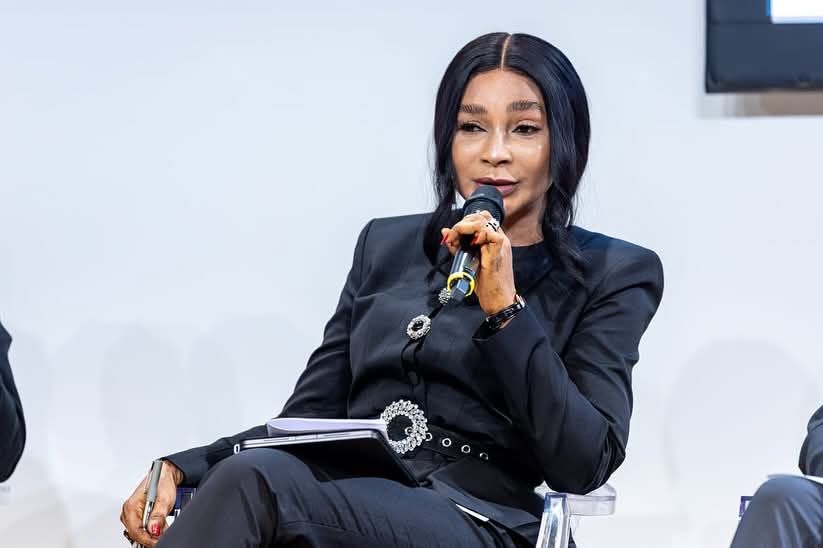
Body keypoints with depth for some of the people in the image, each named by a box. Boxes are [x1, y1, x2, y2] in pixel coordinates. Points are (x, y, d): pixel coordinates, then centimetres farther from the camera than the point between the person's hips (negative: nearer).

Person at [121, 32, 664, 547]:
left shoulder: (612, 274, 8)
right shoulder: (388, 245, 21)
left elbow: (585, 465, -5)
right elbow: (310, 416, 18)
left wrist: (503, 307, -12)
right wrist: (184, 468, -1)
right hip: (346, 500, 4)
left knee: (255, 486, -34)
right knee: (257, 473, -36)